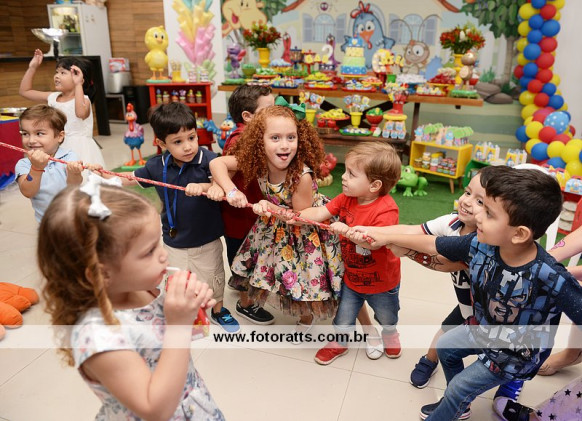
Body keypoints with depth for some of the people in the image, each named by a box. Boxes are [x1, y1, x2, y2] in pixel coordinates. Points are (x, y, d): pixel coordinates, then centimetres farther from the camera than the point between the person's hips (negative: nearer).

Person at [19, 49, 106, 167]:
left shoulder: (83, 99, -12)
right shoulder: (53, 97, 9)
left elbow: (81, 113, -37)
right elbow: (24, 91, 20)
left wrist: (78, 85, -34)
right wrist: (32, 68, 13)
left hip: (79, 149, -6)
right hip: (58, 148, 6)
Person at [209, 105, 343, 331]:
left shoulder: (302, 175, -36)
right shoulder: (257, 162, -23)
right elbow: (216, 163, -21)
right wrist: (231, 191, -35)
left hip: (307, 230, -4)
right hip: (276, 225, 4)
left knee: (304, 274, 11)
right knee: (282, 267, 20)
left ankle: (307, 316, 42)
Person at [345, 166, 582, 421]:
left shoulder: (551, 277, -41)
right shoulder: (480, 245, -24)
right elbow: (432, 245, -13)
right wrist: (385, 238, -10)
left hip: (516, 354, -5)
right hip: (482, 328, 6)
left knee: (460, 385, 8)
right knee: (445, 347, 24)